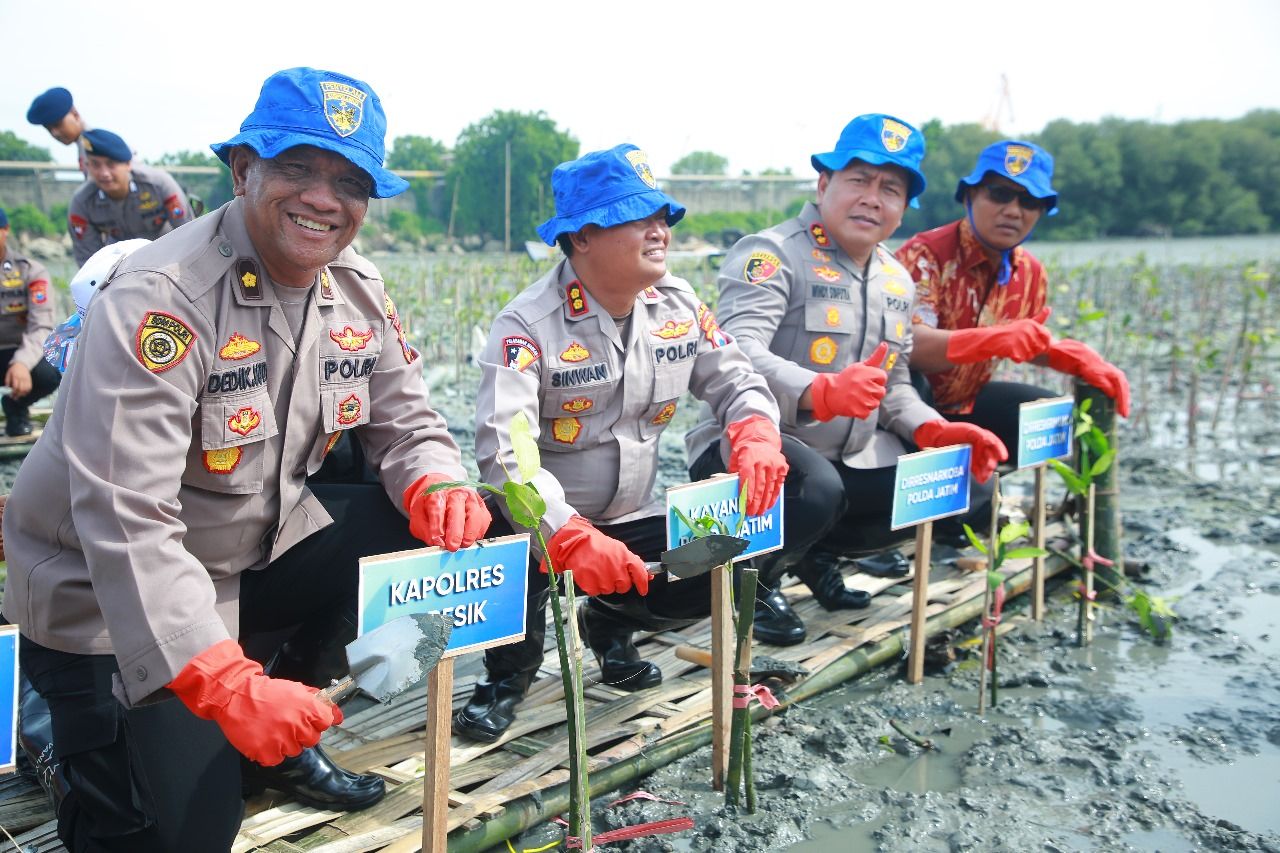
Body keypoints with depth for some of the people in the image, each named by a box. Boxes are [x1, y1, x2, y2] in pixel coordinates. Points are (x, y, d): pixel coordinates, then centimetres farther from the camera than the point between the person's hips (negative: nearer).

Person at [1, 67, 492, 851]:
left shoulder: (361, 293, -6)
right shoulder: (158, 300, -27)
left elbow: (407, 426, 2)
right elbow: (125, 522, -33)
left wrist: (436, 487, -23)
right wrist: (227, 687, -40)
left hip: (261, 552, 7)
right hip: (111, 602, -6)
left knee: (433, 528, -11)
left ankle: (281, 736, 7)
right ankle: (72, 726, 21)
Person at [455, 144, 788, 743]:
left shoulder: (680, 305, -2)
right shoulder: (529, 325, -22)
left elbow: (733, 379, 6)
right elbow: (504, 451, -33)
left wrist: (756, 435, -19)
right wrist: (573, 540, -46)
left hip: (633, 517, 6)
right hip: (547, 518, -5)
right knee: (509, 546, -37)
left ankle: (609, 623, 20)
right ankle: (510, 671, -1)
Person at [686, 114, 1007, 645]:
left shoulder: (897, 281, 14)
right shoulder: (772, 254, -13)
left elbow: (893, 387, 20)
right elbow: (737, 355, -29)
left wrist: (935, 431, 0)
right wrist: (821, 392, -45)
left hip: (851, 458, 8)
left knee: (966, 488, 0)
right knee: (817, 488, -39)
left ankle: (818, 554, 11)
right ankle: (753, 579, -6)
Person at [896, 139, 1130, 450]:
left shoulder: (1030, 272, 1)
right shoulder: (924, 255, -22)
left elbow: (1027, 344, 16)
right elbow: (909, 344, -37)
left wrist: (1079, 358, -4)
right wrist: (993, 340, -51)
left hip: (964, 403, 7)